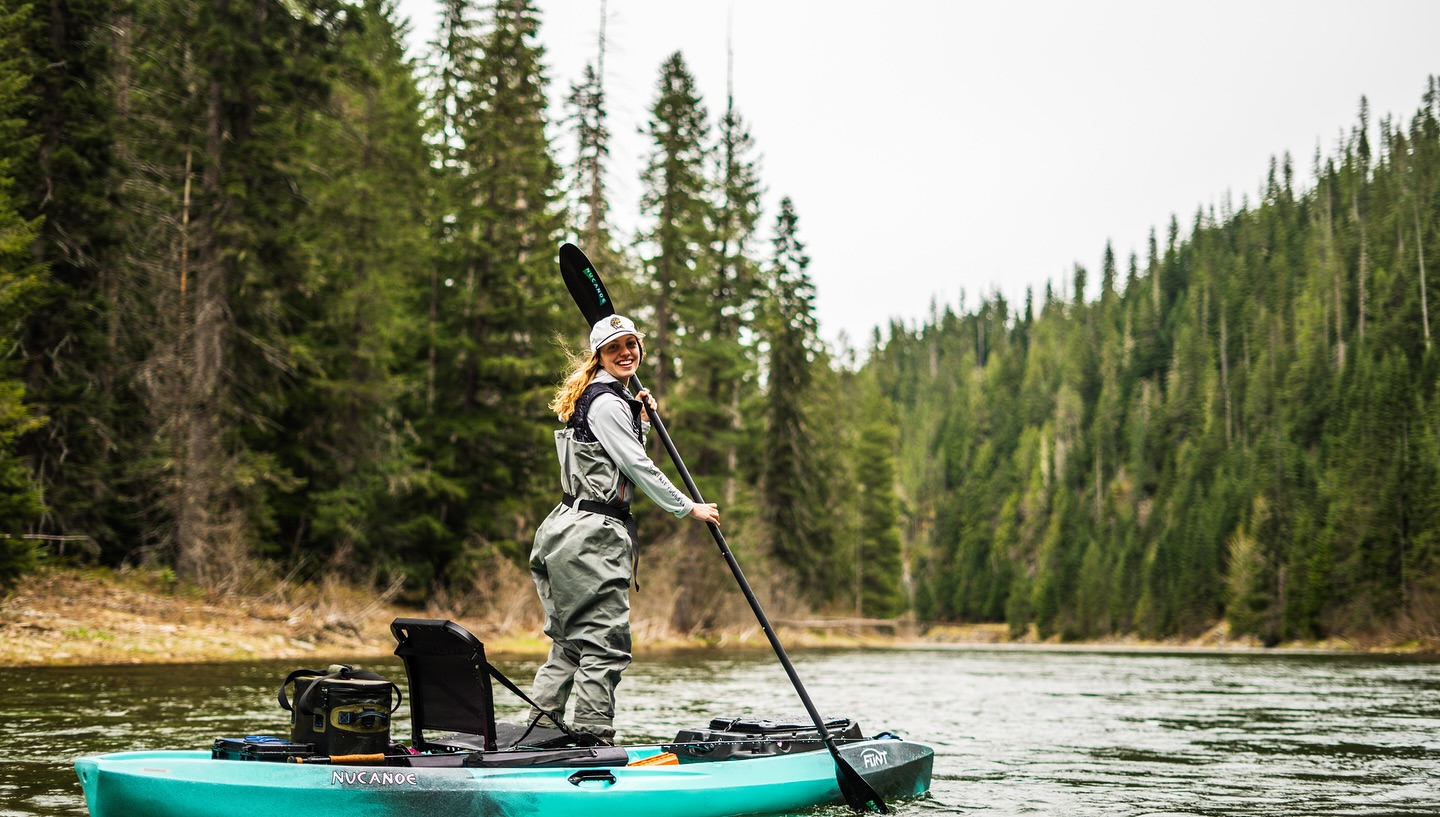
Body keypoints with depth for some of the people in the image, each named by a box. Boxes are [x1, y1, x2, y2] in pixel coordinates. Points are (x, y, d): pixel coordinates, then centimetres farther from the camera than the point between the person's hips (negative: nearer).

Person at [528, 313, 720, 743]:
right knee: (605, 644, -9)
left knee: (570, 643, 12)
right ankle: (594, 739, -8)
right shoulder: (605, 402, -12)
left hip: (575, 529, 11)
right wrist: (689, 508, -2)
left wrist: (641, 420, 15)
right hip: (593, 534, -11)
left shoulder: (612, 398, 20)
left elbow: (625, 458, 26)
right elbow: (638, 468, -12)